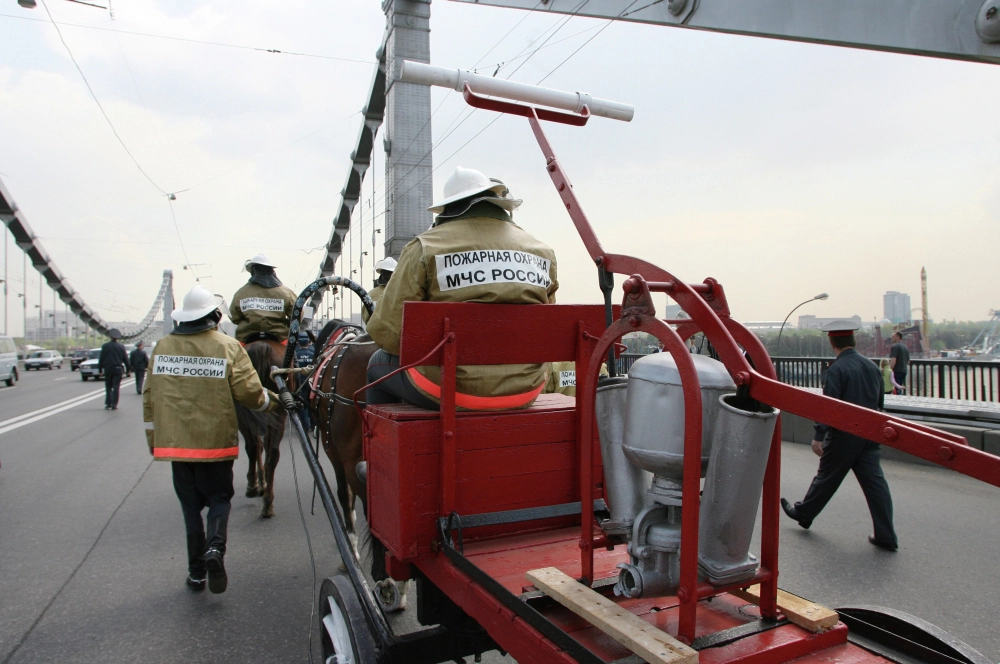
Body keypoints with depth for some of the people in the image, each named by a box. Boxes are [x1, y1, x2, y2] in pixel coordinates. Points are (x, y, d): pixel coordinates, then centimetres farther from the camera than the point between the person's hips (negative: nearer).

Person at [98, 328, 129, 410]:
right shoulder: (121, 347, 1)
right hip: (117, 369, 0)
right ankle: (114, 404, -3)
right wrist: (128, 369, 11)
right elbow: (125, 359, 4)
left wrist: (100, 369, 7)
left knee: (108, 387, 10)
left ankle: (108, 404, 6)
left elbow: (101, 359, 0)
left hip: (108, 369, 0)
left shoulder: (105, 346, -2)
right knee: (116, 387, 1)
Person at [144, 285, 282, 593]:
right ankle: (214, 548, -11)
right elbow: (249, 391, -13)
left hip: (174, 440, 3)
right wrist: (272, 401, 8)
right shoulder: (228, 347, -8)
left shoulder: (162, 346, 3)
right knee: (219, 498, 13)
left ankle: (196, 571, 19)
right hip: (215, 439, -3)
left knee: (190, 504, 13)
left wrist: (153, 437, 18)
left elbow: (150, 395, 8)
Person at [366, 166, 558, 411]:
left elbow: (386, 330, -8)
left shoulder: (426, 246, -5)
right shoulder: (543, 253, 7)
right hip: (526, 392, 5)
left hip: (453, 390, -4)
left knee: (379, 362, 25)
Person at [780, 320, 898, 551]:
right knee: (875, 481, 6)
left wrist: (818, 436, -17)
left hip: (843, 436, -6)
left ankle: (804, 513, 28)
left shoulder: (836, 369, -15)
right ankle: (886, 536, 7)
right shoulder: (871, 366, 6)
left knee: (827, 477, 9)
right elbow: (880, 402, 15)